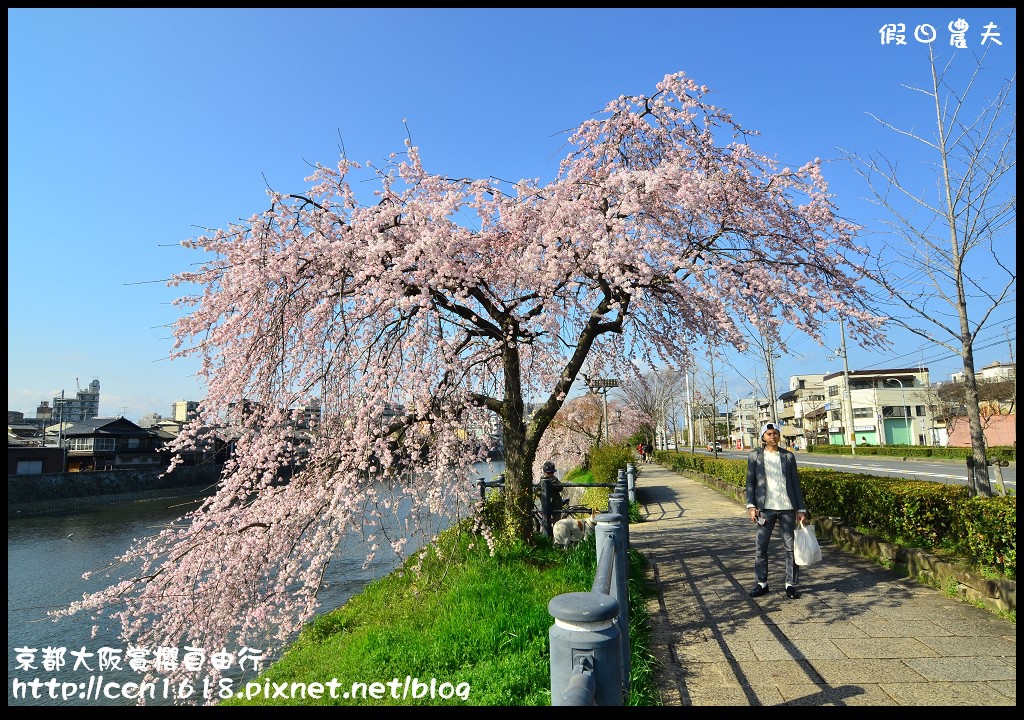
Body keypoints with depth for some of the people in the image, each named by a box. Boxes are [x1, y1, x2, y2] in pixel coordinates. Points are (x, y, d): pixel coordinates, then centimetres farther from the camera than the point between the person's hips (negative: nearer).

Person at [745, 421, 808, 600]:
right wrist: (751, 506, -7)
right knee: (760, 547, 3)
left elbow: (795, 483, 6)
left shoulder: (788, 456, 6)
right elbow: (750, 482, 2)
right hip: (766, 508, -1)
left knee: (791, 547, 4)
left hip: (787, 508, 1)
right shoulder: (755, 456, 3)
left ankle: (791, 584, 16)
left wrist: (801, 509, 2)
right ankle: (762, 583, 16)